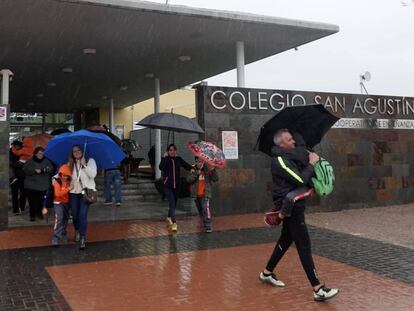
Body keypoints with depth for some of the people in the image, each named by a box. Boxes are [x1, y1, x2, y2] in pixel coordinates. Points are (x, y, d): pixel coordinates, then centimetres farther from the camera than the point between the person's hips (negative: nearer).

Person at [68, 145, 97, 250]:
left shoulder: (90, 161, -1)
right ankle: (77, 232, 39)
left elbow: (93, 174, -12)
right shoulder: (70, 164, 9)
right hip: (73, 192, 4)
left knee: (82, 215, -14)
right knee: (75, 215, 12)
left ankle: (83, 238, -9)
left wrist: (84, 164, -16)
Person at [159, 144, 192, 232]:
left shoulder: (178, 159, 3)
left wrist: (192, 169, -24)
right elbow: (161, 167, -22)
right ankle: (174, 223, -14)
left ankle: (169, 217, 41)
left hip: (177, 185, 4)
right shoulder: (165, 159, -6)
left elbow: (186, 165, -5)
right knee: (172, 203, -12)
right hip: (168, 185, -4)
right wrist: (164, 158, -27)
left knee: (174, 203, 16)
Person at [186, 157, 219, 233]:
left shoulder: (208, 170, -6)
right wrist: (196, 173, -25)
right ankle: (205, 223, 39)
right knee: (200, 211, 18)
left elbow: (215, 179, -11)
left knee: (206, 209, -18)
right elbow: (189, 179, -15)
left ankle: (209, 226, -13)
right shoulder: (194, 170, -2)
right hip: (196, 195, 3)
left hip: (205, 194, -3)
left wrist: (213, 170, -26)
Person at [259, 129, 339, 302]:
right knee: (304, 246, -10)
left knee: (285, 240, 19)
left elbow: (299, 177, 20)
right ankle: (318, 289, -9)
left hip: (292, 205, 10)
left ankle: (267, 273, 32)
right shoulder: (280, 161, -18)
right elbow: (301, 180, -24)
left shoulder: (288, 158, 14)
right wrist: (311, 163, -13)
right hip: (291, 207, -10)